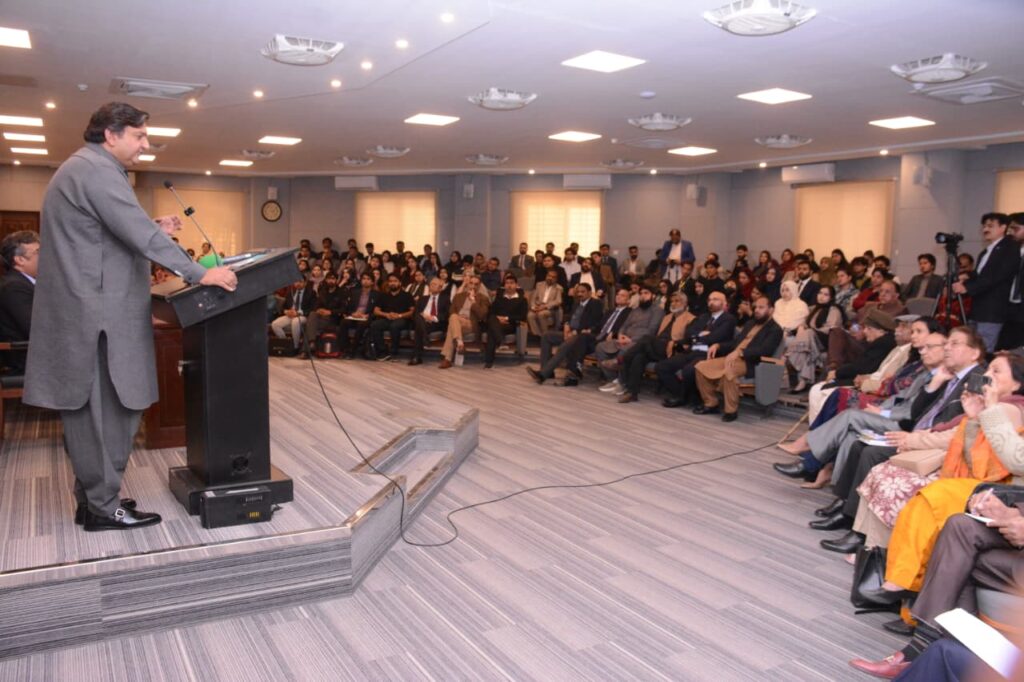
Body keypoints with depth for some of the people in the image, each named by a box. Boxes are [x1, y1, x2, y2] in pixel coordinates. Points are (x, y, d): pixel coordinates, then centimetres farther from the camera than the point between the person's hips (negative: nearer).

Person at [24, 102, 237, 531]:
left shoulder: (82, 168, 21)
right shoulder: (97, 170, -13)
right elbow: (139, 234, -22)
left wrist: (152, 229, 11)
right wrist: (198, 273, -21)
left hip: (85, 310, 11)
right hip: (97, 313, -11)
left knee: (92, 411, 14)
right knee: (106, 410, -4)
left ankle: (92, 498, 22)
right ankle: (103, 507, 4)